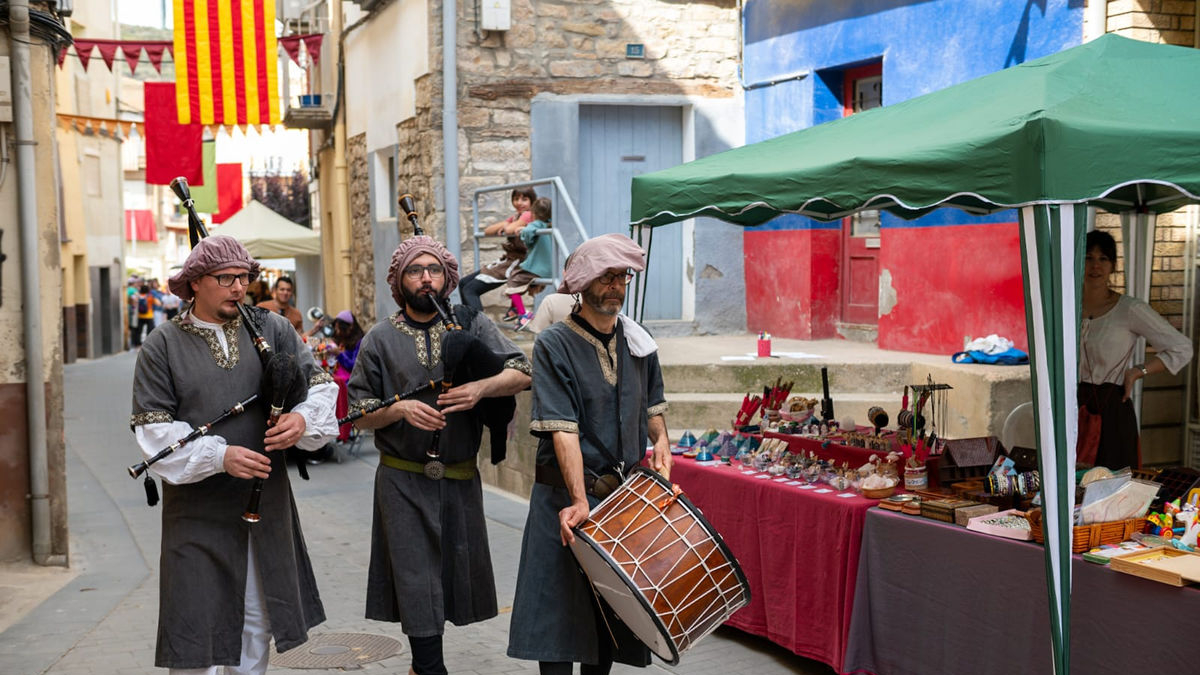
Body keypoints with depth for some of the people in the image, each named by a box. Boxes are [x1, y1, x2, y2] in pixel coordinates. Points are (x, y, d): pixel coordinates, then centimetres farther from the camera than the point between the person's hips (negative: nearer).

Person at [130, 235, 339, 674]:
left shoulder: (272, 329, 3)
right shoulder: (161, 348, -5)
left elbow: (319, 384, 5)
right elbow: (153, 429, -9)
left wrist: (303, 418, -18)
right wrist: (219, 456, -21)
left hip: (266, 503, 4)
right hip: (199, 510, -3)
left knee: (257, 621, 16)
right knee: (199, 626, 0)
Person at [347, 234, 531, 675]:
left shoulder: (472, 323, 3)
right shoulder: (380, 339, 2)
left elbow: (522, 372, -3)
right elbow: (359, 413, 1)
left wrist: (480, 388, -20)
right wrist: (400, 409, -18)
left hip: (459, 478, 2)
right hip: (403, 481, -2)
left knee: (455, 570, 11)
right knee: (416, 579, -3)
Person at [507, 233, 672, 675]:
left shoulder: (638, 342, 8)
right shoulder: (554, 345, -11)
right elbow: (562, 429, -19)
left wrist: (661, 445, 5)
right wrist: (579, 501, -26)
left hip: (626, 494, 5)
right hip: (568, 497, -5)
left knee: (613, 613, 11)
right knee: (560, 613, -3)